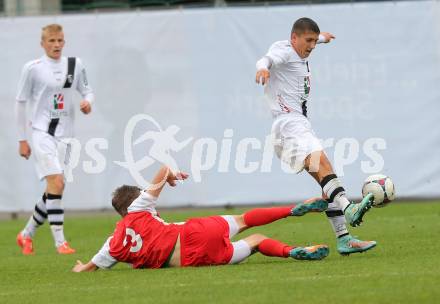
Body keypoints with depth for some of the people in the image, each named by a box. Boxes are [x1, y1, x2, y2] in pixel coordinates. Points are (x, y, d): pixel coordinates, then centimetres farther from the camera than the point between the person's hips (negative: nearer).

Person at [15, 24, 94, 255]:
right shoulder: (32, 68, -4)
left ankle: (26, 234, 24)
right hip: (41, 132, -5)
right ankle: (60, 241, -15)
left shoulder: (75, 65, 6)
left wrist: (87, 101, -10)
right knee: (56, 183, -18)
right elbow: (20, 103, 0)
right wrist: (22, 139, -1)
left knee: (53, 188, 6)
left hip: (64, 135, 5)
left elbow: (87, 91, 16)